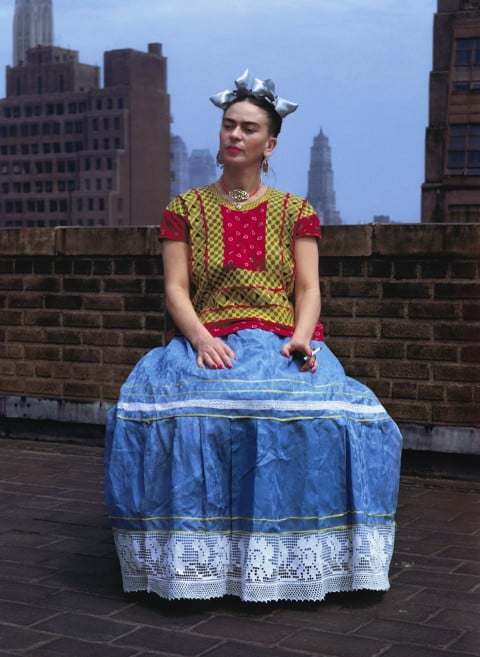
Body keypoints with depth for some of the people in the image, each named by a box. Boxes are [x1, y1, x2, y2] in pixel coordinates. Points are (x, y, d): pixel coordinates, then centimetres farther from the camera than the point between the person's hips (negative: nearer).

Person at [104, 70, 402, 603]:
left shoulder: (296, 213, 15)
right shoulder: (185, 209, 14)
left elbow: (308, 288, 5)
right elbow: (175, 289, 4)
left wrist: (300, 338, -16)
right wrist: (202, 339, -16)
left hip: (281, 344, 0)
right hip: (206, 343, 0)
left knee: (324, 416, -32)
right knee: (181, 412, -34)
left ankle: (291, 553, -14)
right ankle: (197, 554, -17)